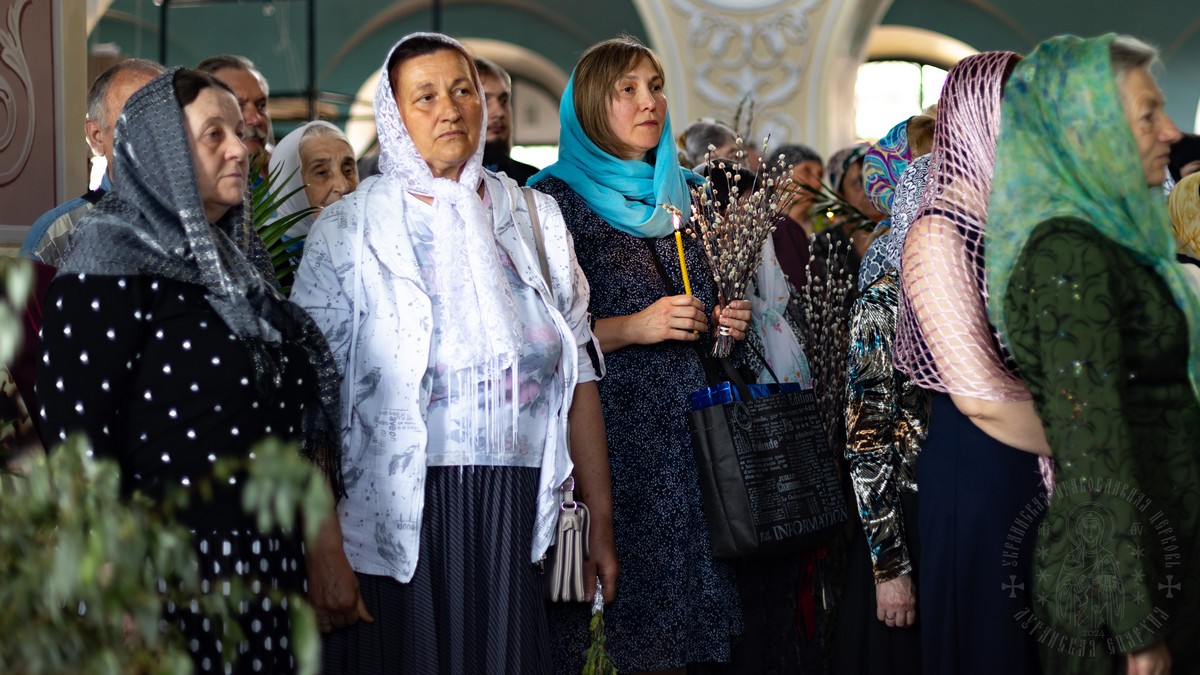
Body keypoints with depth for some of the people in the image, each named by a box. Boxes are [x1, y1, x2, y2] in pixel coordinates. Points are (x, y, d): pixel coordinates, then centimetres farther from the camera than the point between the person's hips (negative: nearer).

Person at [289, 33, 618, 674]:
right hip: (393, 531, -3)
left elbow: (580, 379, 12)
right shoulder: (349, 230, -1)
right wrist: (323, 549, -14)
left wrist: (601, 521, 9)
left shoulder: (535, 219, 10)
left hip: (513, 526, 3)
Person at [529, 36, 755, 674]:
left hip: (686, 427, 5)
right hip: (603, 428, -5)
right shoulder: (554, 198, -3)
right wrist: (633, 327, -17)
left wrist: (726, 324, 4)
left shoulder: (684, 193, 15)